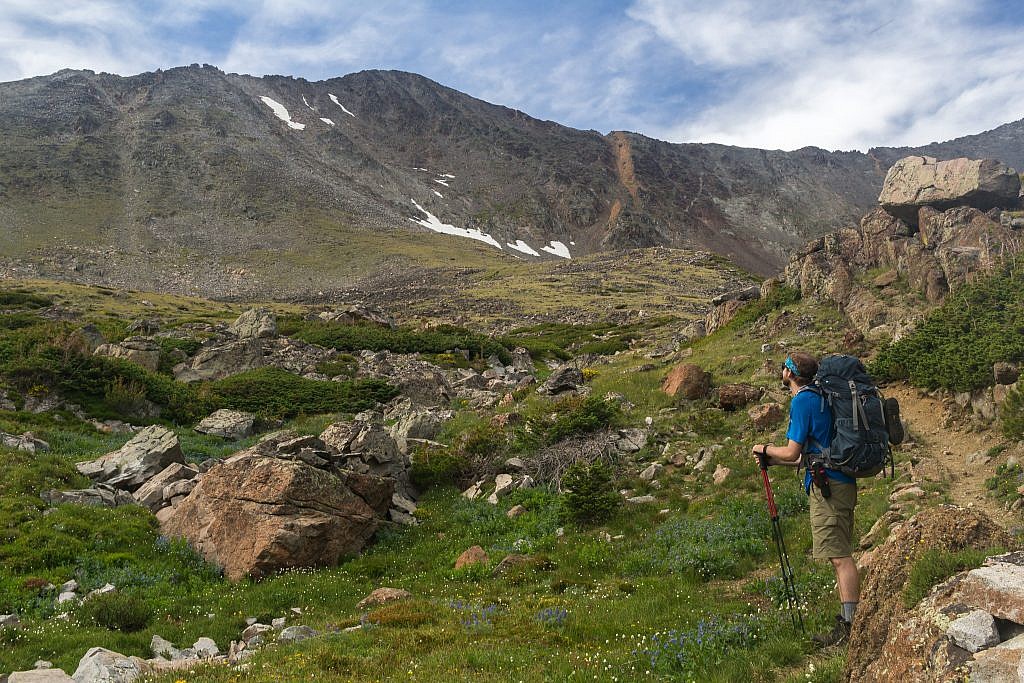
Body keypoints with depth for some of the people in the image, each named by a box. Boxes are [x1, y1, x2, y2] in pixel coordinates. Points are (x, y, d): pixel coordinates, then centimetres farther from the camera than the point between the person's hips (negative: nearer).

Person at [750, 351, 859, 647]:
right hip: (841, 482, 10)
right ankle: (849, 622, 19)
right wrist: (772, 459, 23)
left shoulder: (802, 401, -11)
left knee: (840, 557, -9)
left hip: (827, 486, -10)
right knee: (841, 556, 13)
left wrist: (765, 449, 6)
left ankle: (849, 627, -6)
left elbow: (792, 452, -12)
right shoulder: (818, 398, 19)